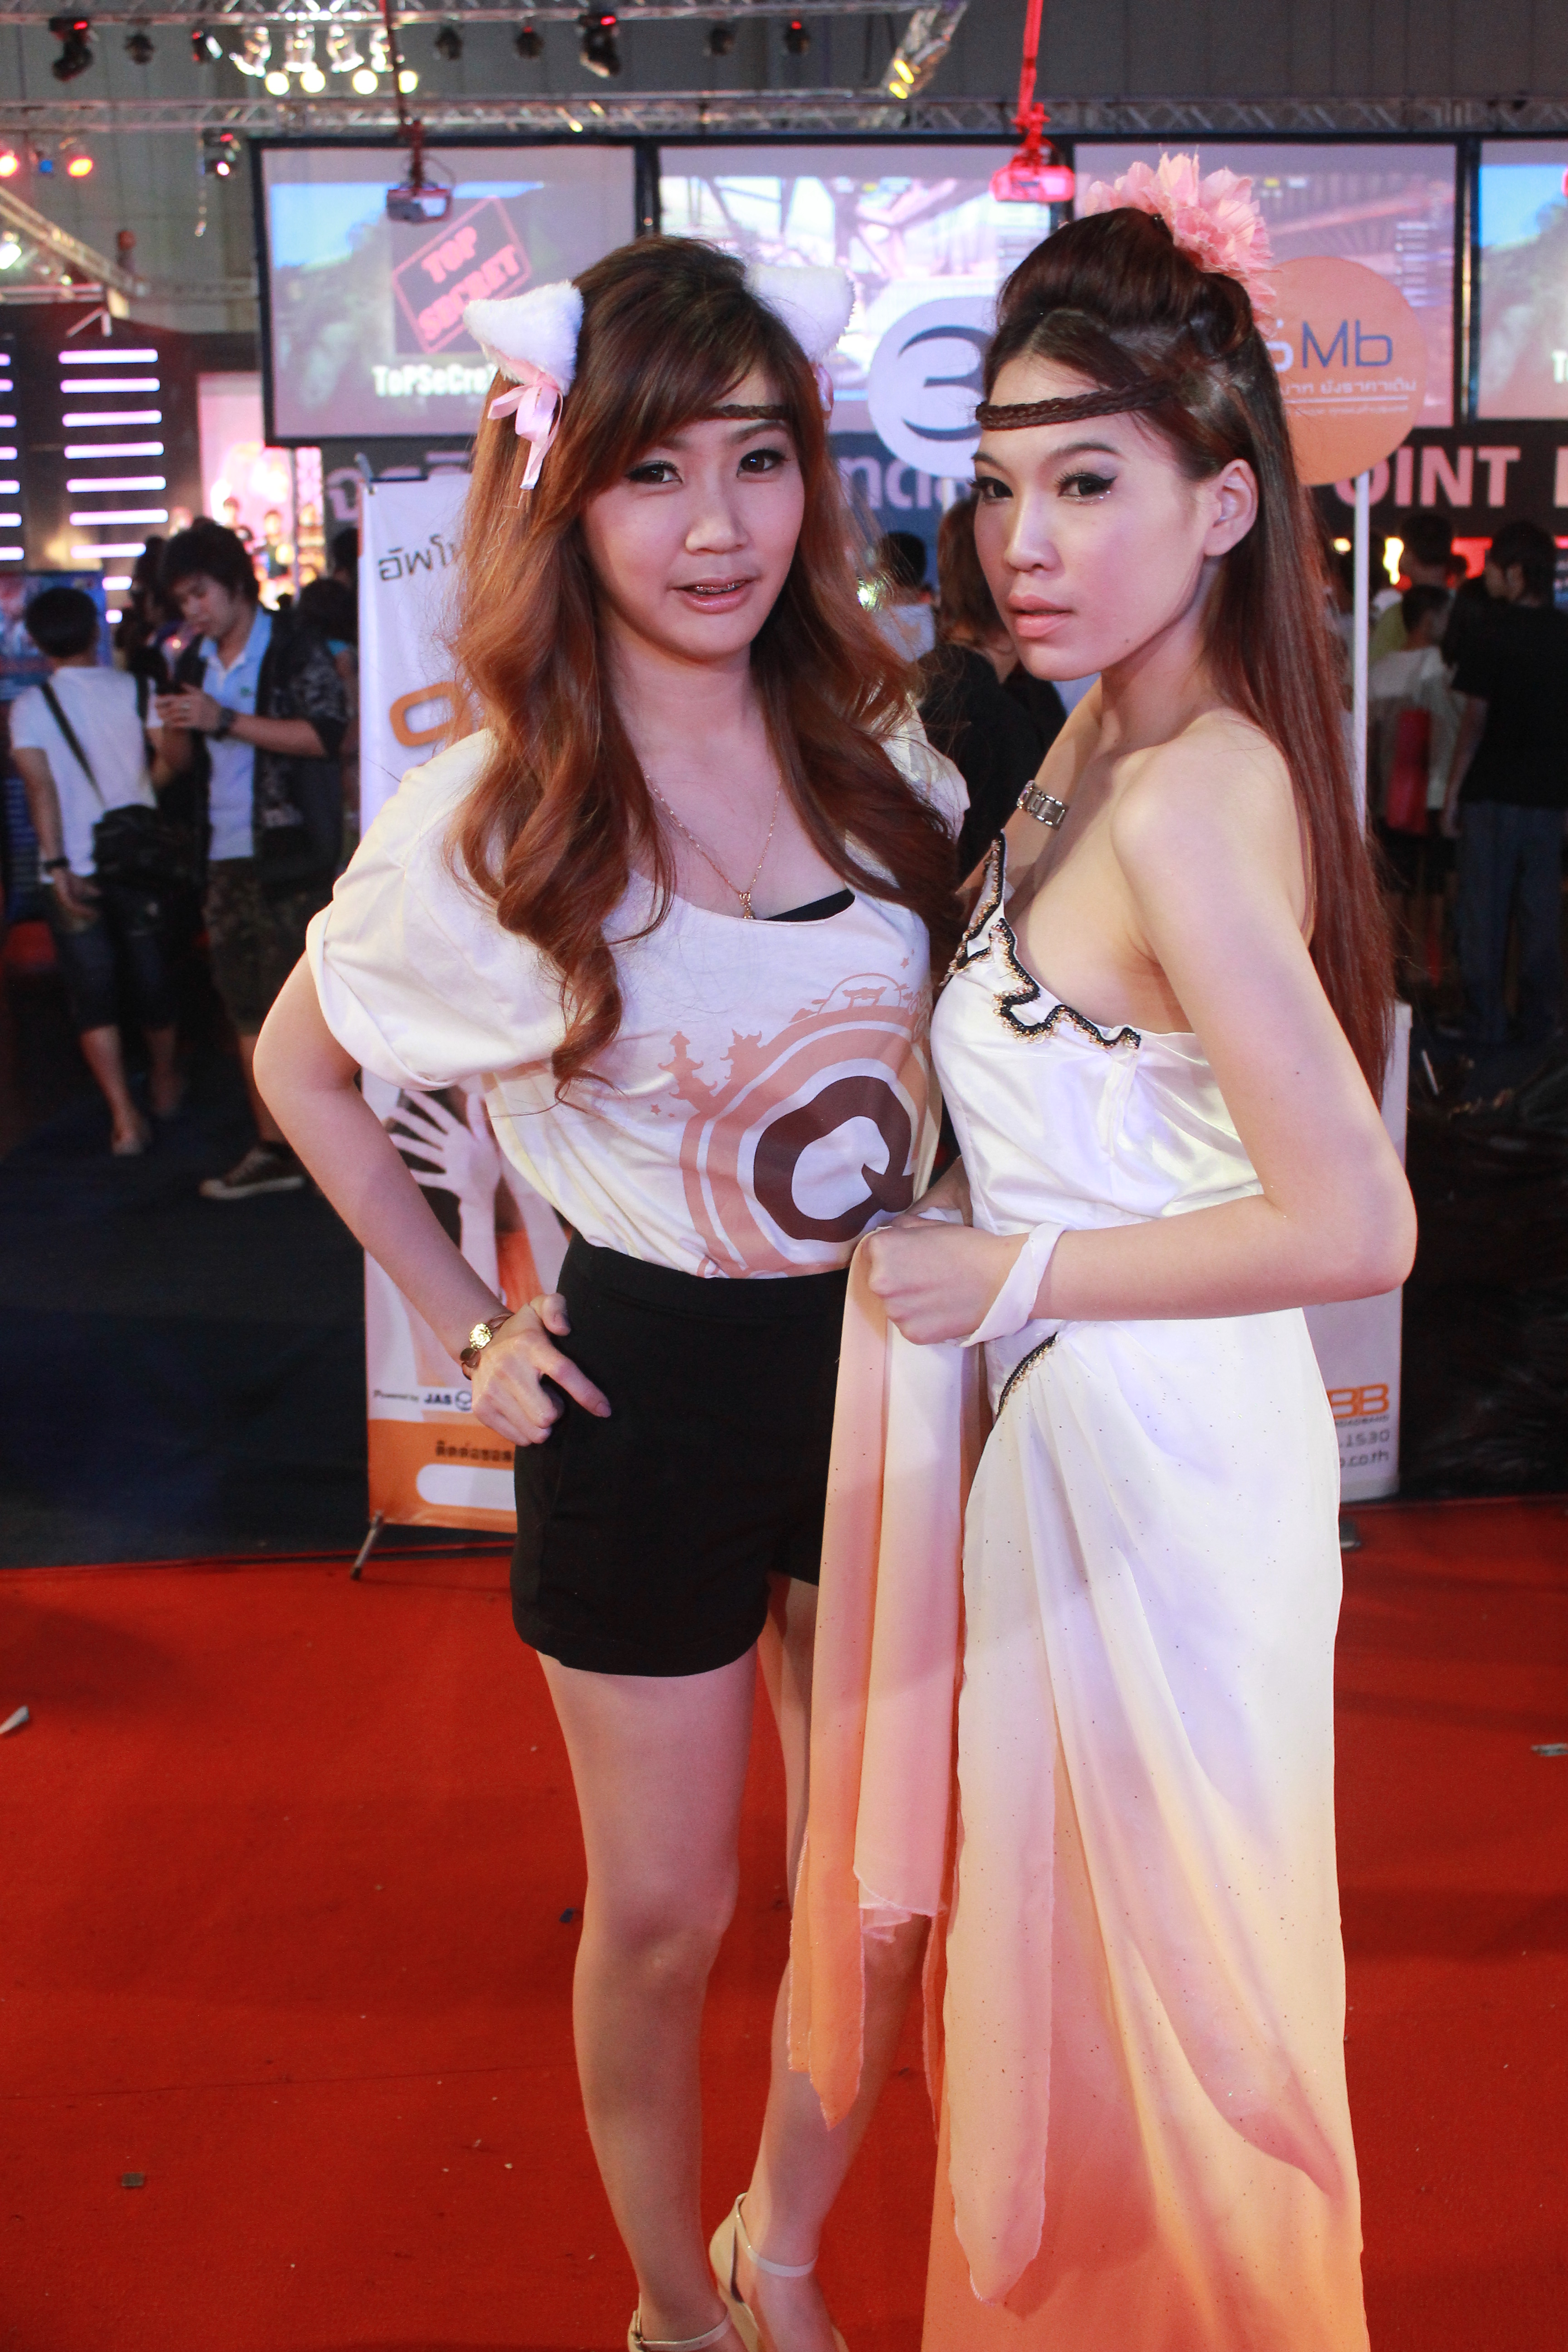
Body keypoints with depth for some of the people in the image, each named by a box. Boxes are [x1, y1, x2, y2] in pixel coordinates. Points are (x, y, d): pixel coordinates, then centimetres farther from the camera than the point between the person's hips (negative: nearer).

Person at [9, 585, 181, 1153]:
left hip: (74, 871, -2)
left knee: (93, 996, 2)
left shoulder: (29, 707, -5)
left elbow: (41, 787, -13)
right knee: (152, 978, 18)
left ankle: (125, 1119, -6)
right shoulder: (134, 690, -1)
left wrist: (57, 864, -16)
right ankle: (165, 1084, 38)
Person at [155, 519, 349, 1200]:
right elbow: (179, 761, 19)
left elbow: (324, 734, -17)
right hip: (227, 857, 7)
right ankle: (272, 1148, 13)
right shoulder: (194, 662, 15)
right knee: (247, 1009, 7)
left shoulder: (293, 649, -5)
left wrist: (225, 720, -18)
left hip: (290, 855, -7)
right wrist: (177, 728, -4)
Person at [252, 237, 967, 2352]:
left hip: (884, 1359, 4)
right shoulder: (497, 823, -13)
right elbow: (299, 1070, 1)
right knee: (662, 1915, 11)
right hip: (648, 1383, -3)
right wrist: (466, 1327, -3)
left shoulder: (883, 755, -3)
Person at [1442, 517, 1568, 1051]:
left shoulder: (1487, 638, -10)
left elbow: (1475, 720, -10)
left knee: (1484, 910, 3)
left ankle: (1484, 1024, 6)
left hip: (1492, 789, -4)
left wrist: (1453, 791, -4)